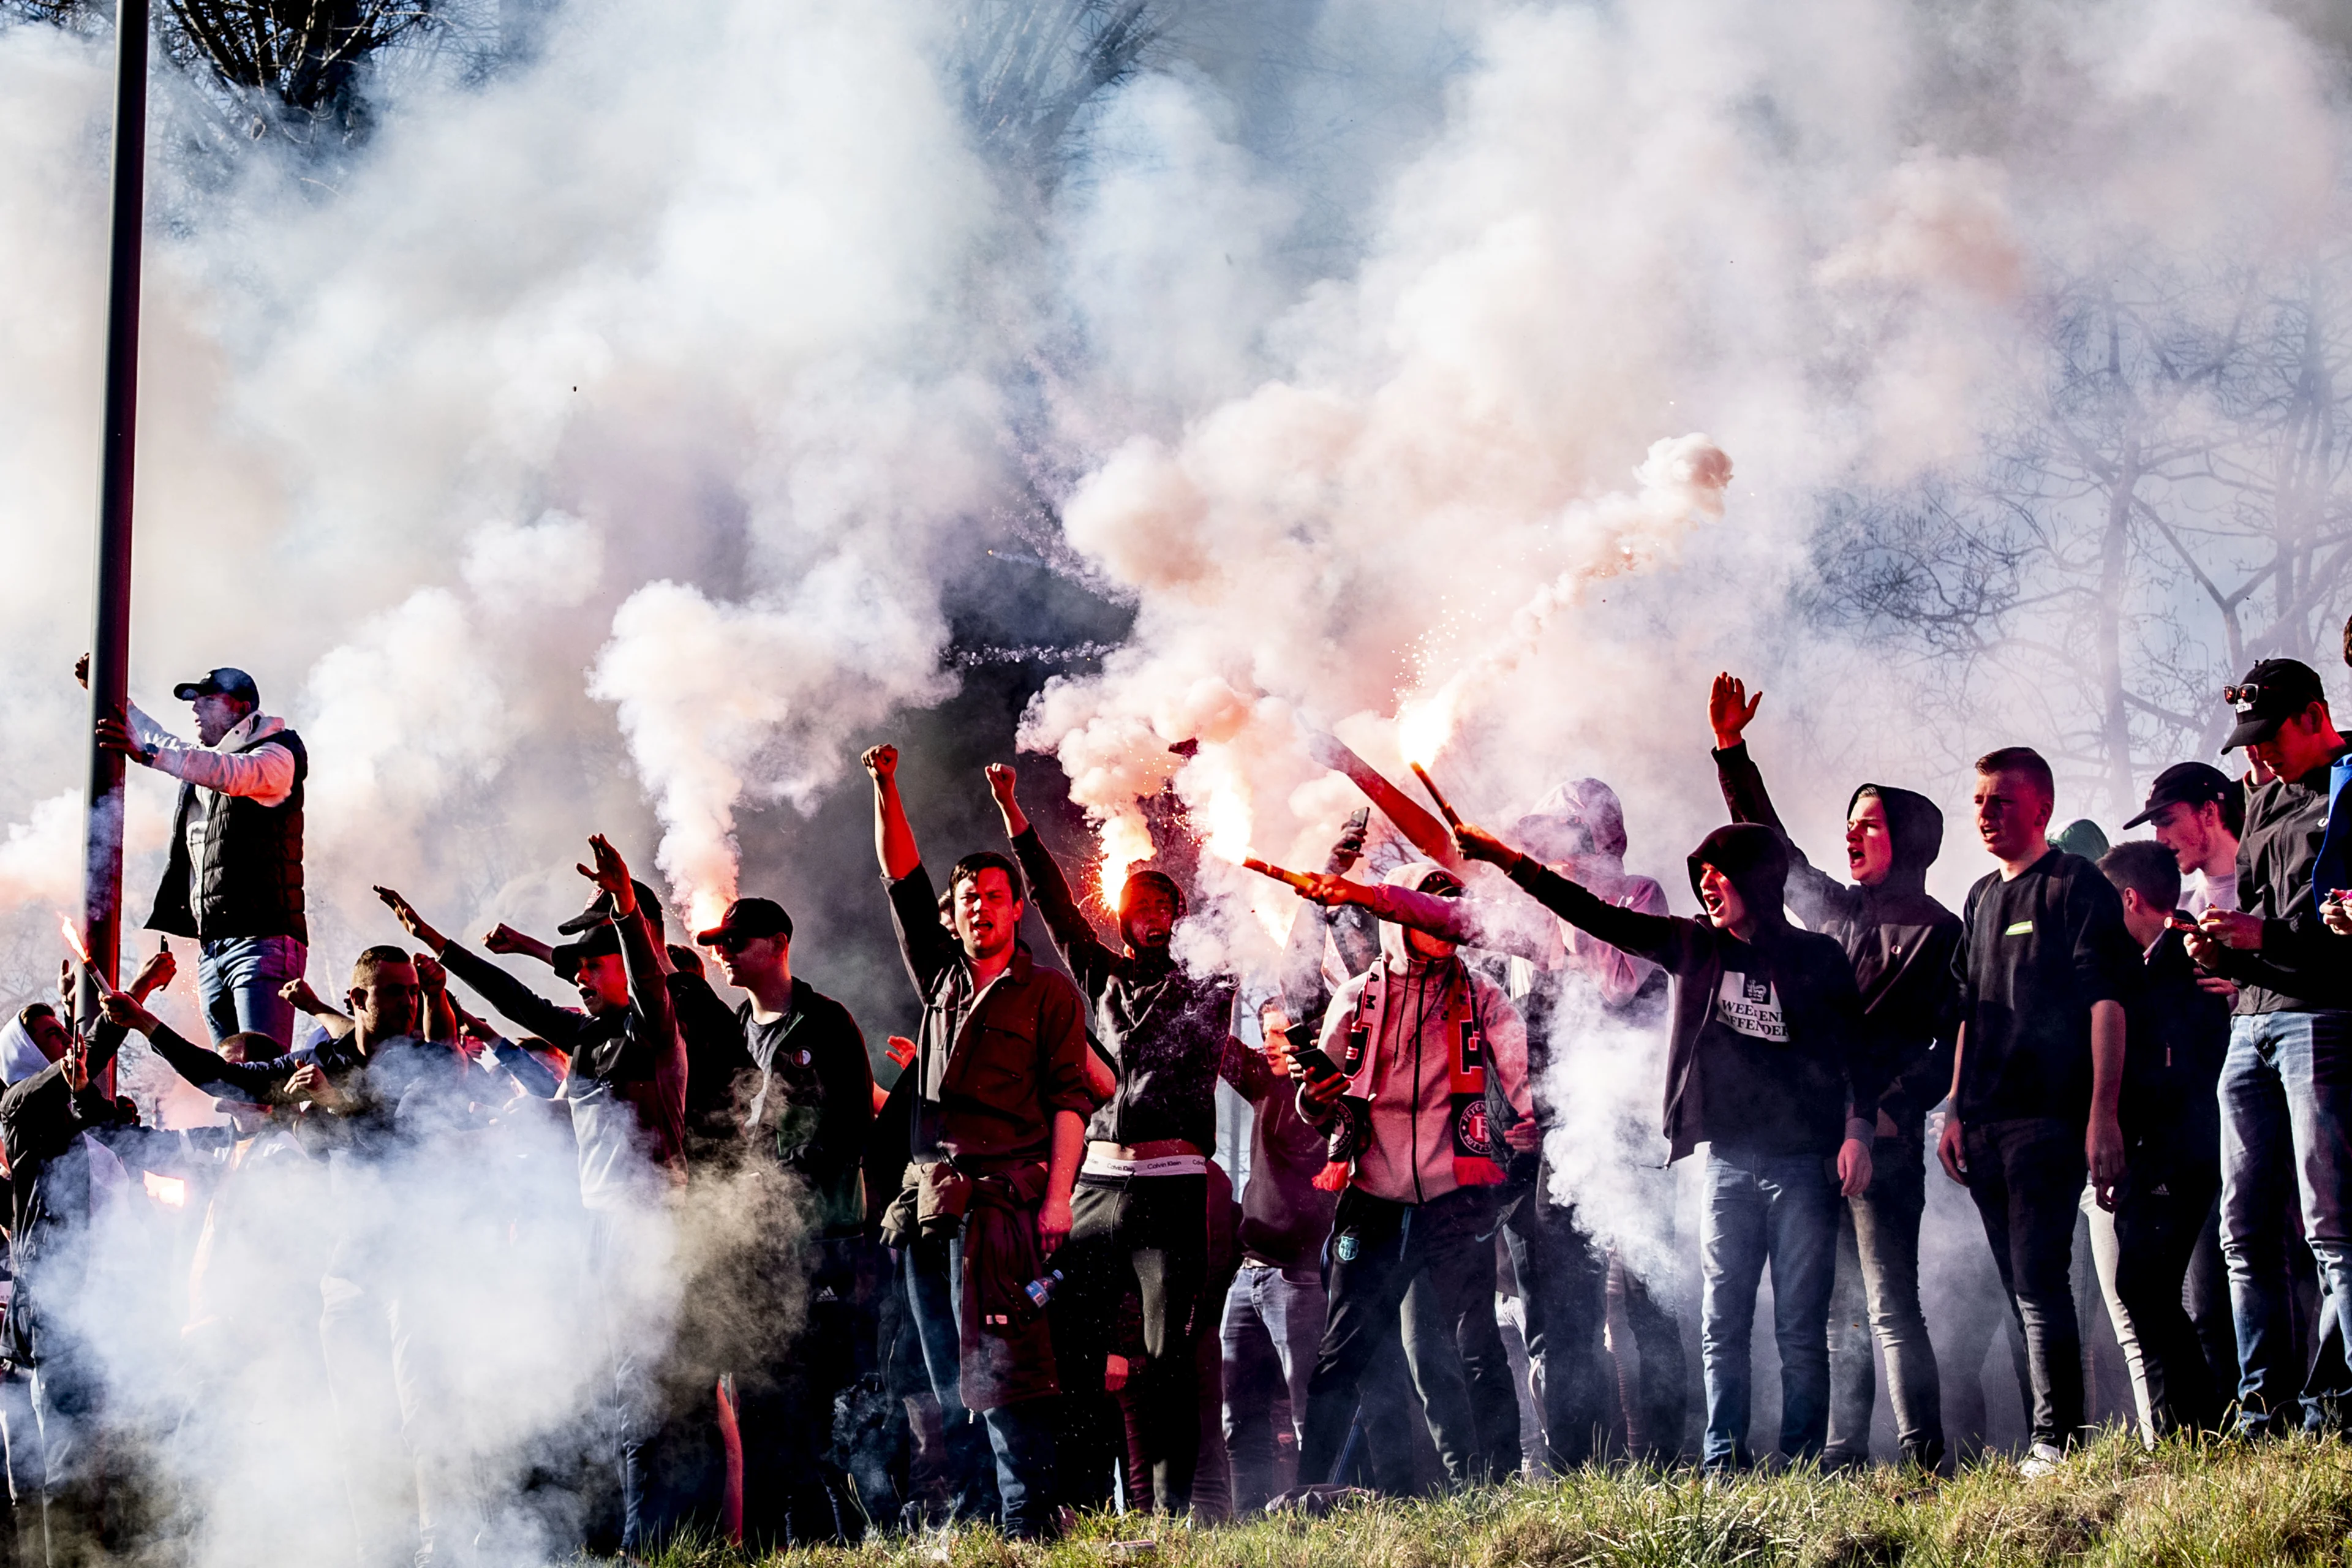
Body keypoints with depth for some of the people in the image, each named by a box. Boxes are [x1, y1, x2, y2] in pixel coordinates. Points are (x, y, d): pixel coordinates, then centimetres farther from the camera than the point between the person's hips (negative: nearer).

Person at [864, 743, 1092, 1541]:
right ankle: (967, 1519, 7)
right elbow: (903, 880, 17)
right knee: (948, 1379, 4)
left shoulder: (1049, 992, 5)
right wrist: (885, 790, 7)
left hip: (1004, 1198, -6)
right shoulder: (941, 979, 19)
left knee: (999, 1364, -14)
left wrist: (1057, 1196, -12)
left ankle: (1028, 1520, -15)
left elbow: (1070, 1099, -1)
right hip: (929, 1203, 6)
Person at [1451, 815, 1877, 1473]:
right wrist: (1510, 861, 3)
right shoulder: (1695, 947, 10)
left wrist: (1856, 1131, -7)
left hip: (1803, 1164, -3)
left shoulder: (1816, 957, 3)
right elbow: (1598, 917, 8)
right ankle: (1722, 1462, 2)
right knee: (1721, 1324, 0)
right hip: (1728, 1162, 3)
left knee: (1800, 1330, -2)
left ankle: (1801, 1463, 1)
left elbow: (1856, 1051, 5)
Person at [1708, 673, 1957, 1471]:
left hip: (1881, 1141, -7)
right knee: (1829, 1308, 7)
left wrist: (1896, 1107, -17)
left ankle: (1924, 1458, -12)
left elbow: (1955, 1044, -5)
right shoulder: (1836, 910, 18)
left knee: (1891, 1306, -12)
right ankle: (1841, 1457, 10)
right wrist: (1731, 750, 17)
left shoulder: (1938, 934, -1)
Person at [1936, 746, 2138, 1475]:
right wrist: (1956, 1111, 17)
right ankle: (2056, 1434, 11)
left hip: (2047, 1117, -8)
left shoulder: (2077, 886, -3)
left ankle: (2057, 1439, -14)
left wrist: (2103, 1114, -18)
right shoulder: (1982, 898, 20)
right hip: (1986, 1126, 8)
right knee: (2023, 1288, 8)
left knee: (2039, 1280, -14)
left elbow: (2107, 1002, -10)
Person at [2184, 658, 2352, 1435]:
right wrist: (2221, 948, 7)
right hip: (2250, 1023, 8)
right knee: (2245, 1233, 4)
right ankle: (2265, 1415, 6)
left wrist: (2268, 935, -16)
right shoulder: (2263, 802, 23)